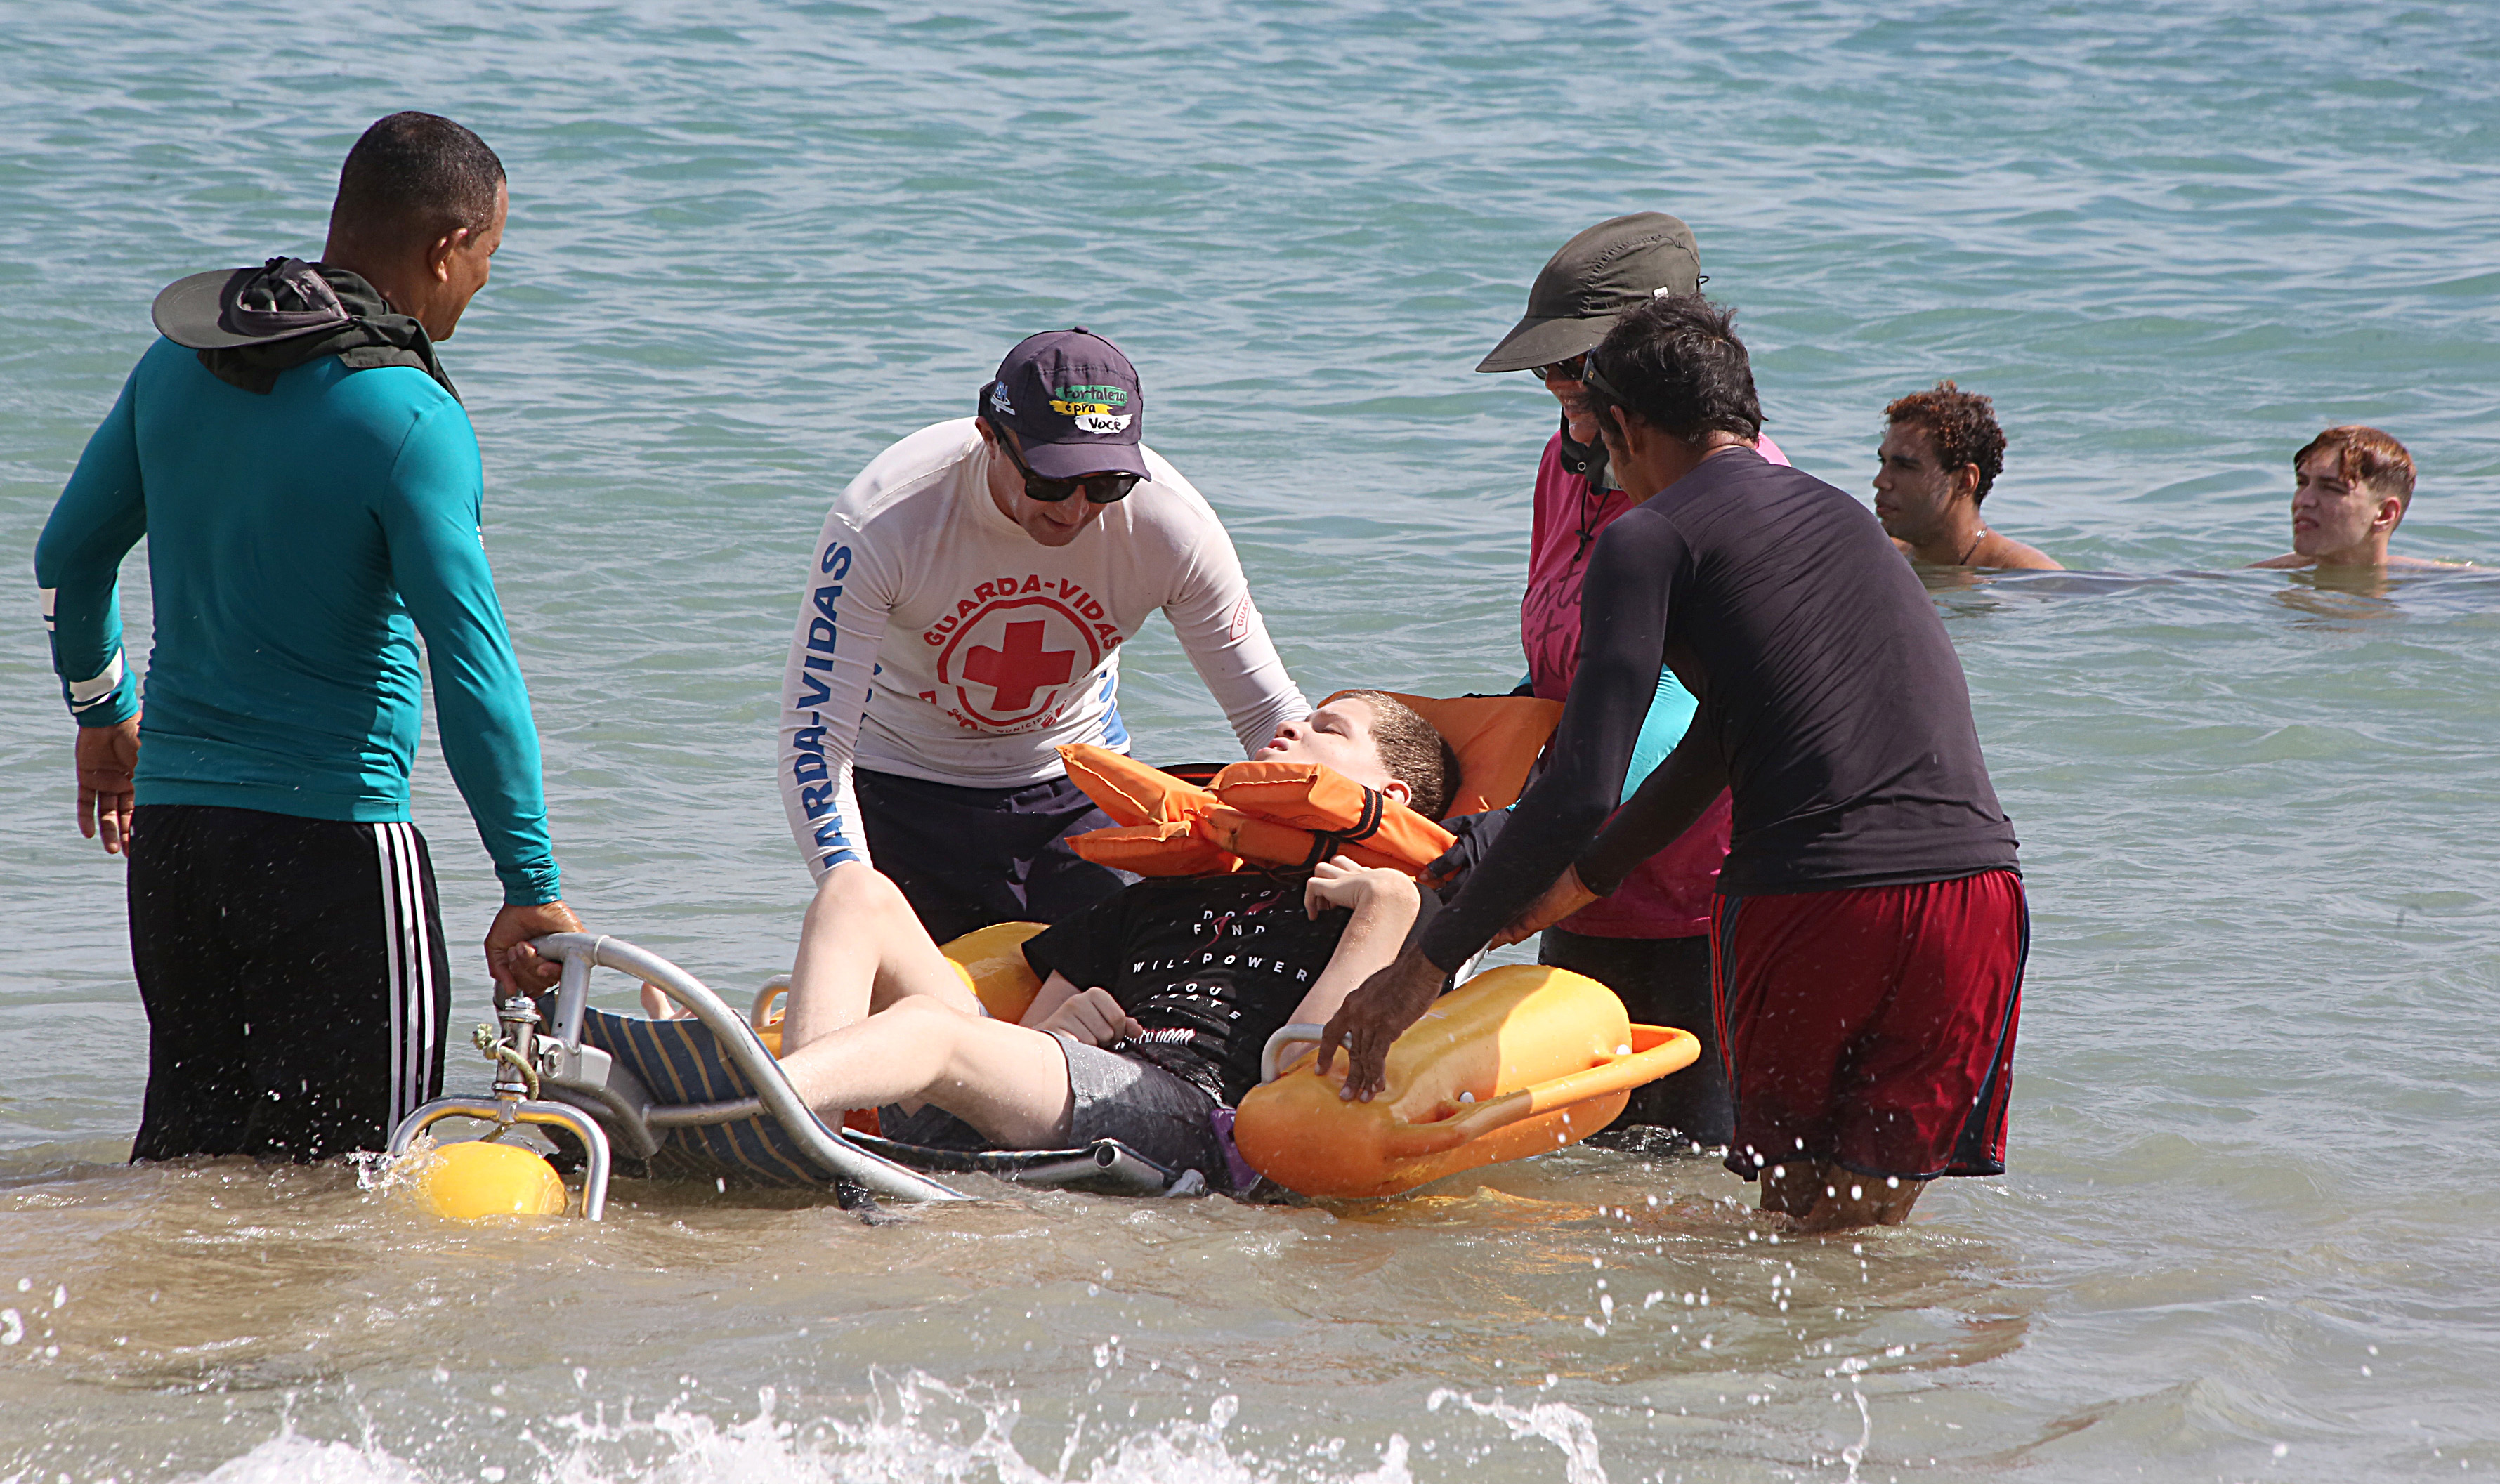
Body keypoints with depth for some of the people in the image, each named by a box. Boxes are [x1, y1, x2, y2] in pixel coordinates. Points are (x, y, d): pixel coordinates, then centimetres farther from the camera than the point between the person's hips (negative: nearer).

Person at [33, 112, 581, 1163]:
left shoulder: (179, 359, 6)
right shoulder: (407, 419, -15)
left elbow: (68, 556, 17)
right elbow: (474, 667, -17)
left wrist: (104, 715, 33)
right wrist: (532, 888, -13)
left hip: (170, 812, 7)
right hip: (333, 828, -7)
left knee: (185, 1144, 16)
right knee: (337, 1172, 0)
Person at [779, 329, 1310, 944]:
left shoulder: (1173, 525, -23)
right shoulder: (881, 521, -30)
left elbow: (1270, 711, -11)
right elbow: (814, 739, -29)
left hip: (1073, 783, 2)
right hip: (905, 788, -2)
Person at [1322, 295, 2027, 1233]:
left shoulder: (1650, 539, 4)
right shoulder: (1840, 516, 26)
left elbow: (1580, 791, -6)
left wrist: (1426, 963, -1)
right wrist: (1583, 878, 47)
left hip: (1810, 904, -5)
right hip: (1975, 883, 5)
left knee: (1788, 1205, 13)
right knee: (1869, 1224, 10)